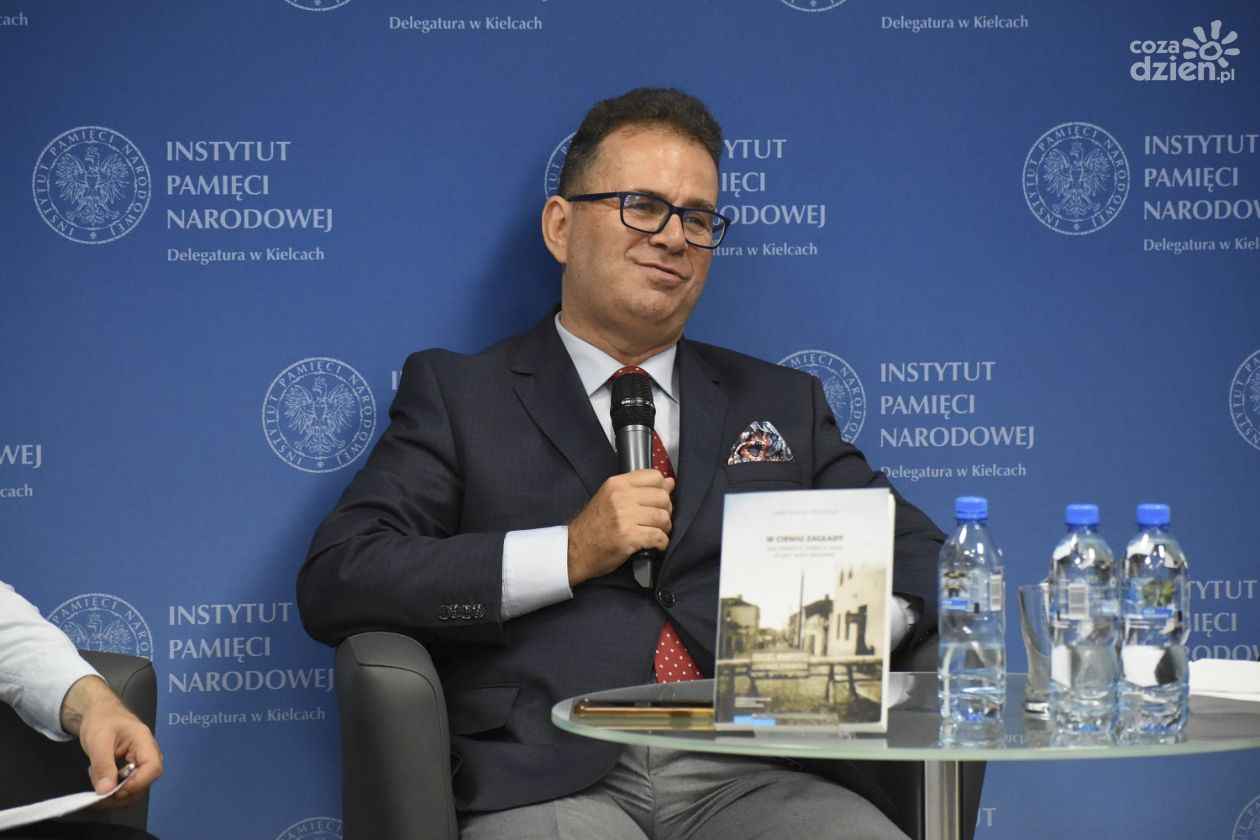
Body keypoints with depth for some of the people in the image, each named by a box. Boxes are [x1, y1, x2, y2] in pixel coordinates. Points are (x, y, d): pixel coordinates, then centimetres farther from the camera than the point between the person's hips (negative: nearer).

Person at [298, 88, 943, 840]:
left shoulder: (781, 404, 23)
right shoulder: (456, 395, 13)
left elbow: (921, 555, 20)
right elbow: (333, 585, 1)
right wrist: (568, 555, -7)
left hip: (749, 778, 3)